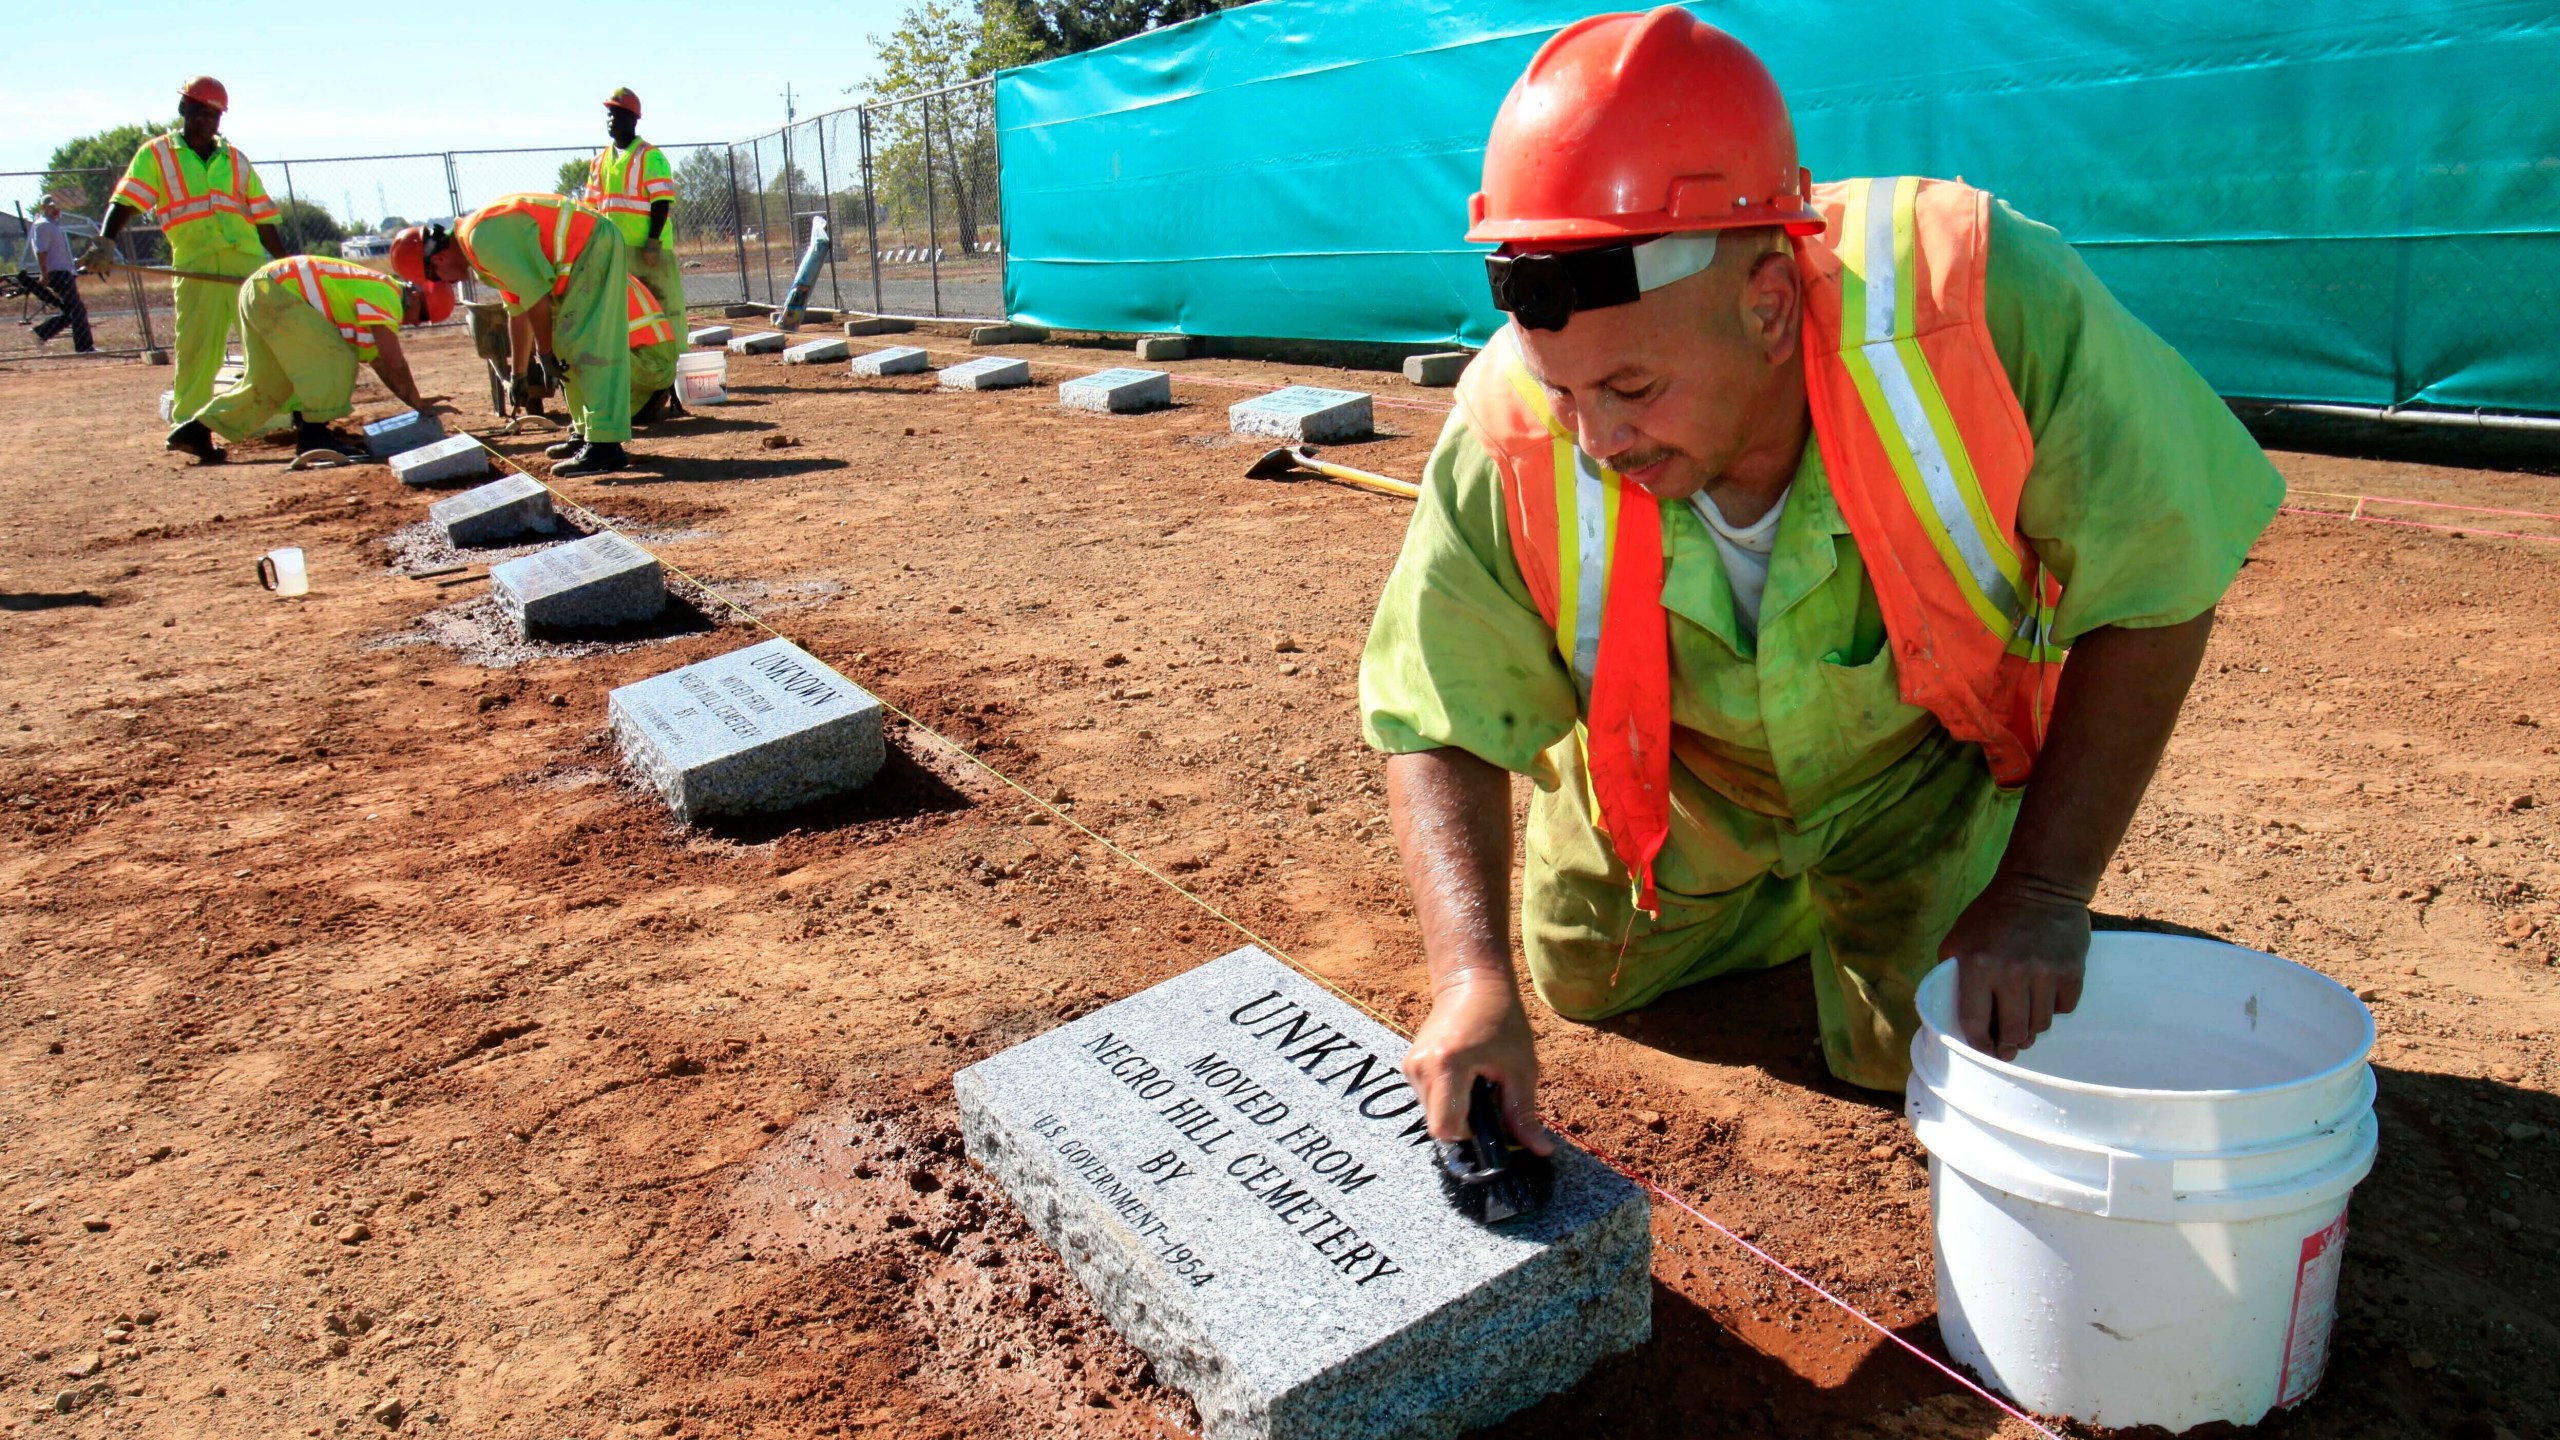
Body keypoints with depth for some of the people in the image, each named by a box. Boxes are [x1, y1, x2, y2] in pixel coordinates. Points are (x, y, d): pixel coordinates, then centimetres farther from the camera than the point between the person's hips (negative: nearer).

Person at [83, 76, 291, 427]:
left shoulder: (237, 160, 17)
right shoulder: (156, 154, 10)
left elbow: (264, 220, 17)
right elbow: (126, 201, -2)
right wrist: (105, 243, -18)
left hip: (250, 260, 2)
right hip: (194, 266, -2)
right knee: (195, 349, -3)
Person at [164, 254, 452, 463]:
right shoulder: (386, 296, -15)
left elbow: (382, 365, 14)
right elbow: (395, 362, -20)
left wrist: (418, 403, 8)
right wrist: (418, 403, -13)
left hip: (257, 294, 11)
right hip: (276, 292, -11)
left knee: (268, 384, 15)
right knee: (333, 357, -17)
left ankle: (195, 431, 22)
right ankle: (313, 433, -16)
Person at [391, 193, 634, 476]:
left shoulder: (482, 240, -18)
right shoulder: (476, 242, 16)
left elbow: (535, 298, -18)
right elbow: (517, 312, 22)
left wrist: (544, 353, -6)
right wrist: (519, 374, 27)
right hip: (587, 251, 10)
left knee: (586, 346, -15)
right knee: (568, 345, 14)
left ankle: (605, 446, -22)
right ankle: (585, 433, 19)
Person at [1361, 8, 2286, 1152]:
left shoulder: (1992, 305, -40)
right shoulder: (1510, 442, -36)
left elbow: (2157, 595, -25)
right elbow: (1438, 726, -24)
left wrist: (2045, 890, -28)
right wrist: (1473, 977, -39)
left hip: (1922, 749, -1)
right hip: (1681, 772, 2)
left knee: (1918, 1047, -2)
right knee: (1583, 979, 18)